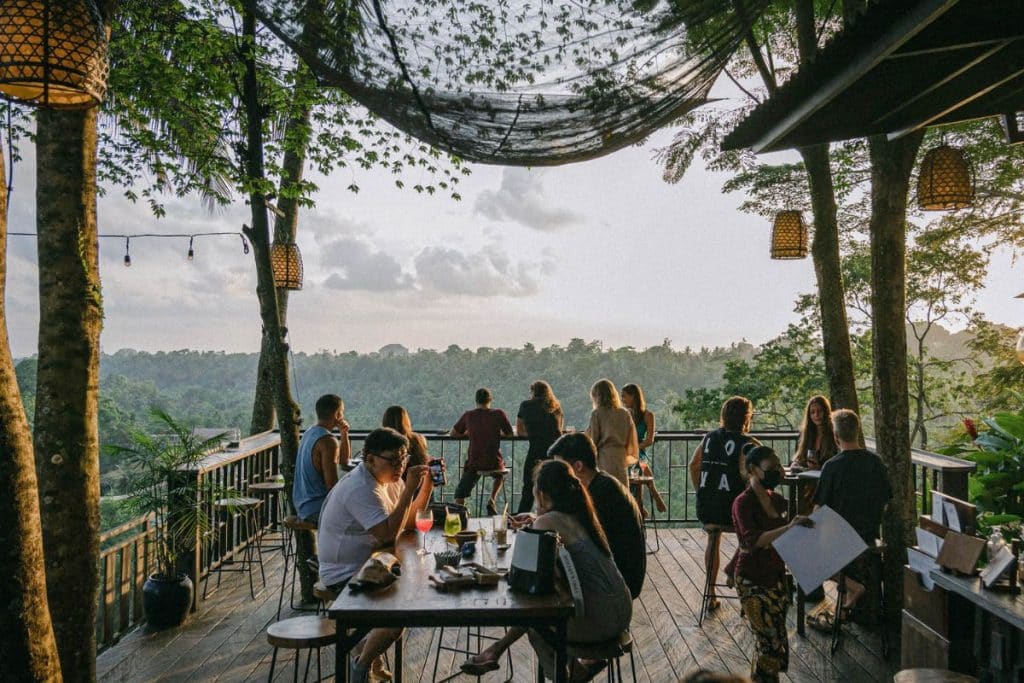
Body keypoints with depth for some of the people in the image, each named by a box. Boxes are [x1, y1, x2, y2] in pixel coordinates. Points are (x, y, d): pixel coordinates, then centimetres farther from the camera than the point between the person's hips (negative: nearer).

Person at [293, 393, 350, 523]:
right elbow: (332, 485, -24)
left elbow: (344, 461, 17)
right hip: (317, 507, -10)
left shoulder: (310, 432, 9)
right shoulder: (328, 441, -21)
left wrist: (344, 434, 4)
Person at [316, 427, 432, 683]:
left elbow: (410, 521, 3)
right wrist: (409, 490, -31)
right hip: (345, 576, -10)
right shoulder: (361, 489, -25)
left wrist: (427, 485, -9)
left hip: (367, 566, 10)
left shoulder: (389, 479, 5)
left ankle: (364, 649, 20)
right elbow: (388, 533, -31)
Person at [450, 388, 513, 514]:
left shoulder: (468, 415, -1)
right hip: (494, 463, 0)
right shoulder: (499, 414, -4)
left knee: (459, 497, 17)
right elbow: (509, 434, 8)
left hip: (473, 464, 0)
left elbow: (454, 433, 11)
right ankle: (492, 500, 23)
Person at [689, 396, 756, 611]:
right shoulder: (746, 443, -8)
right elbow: (746, 474, -20)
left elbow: (693, 466, 15)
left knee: (713, 539, 32)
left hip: (705, 510, 5)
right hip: (732, 511, -5)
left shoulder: (709, 437, 9)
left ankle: (711, 594, 33)